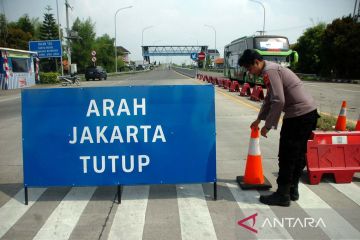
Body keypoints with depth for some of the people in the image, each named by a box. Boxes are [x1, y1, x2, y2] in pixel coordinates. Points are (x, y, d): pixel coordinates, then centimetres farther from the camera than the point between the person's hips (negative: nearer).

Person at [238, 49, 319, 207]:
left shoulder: (269, 71, -13)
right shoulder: (272, 69, 20)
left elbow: (279, 101, -22)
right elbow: (270, 99, 30)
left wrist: (268, 125, -14)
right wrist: (259, 119, 37)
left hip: (298, 115, -10)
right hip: (309, 112, 10)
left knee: (287, 156, -1)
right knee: (298, 154, 17)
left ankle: (283, 195, 9)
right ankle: (293, 189, 28)